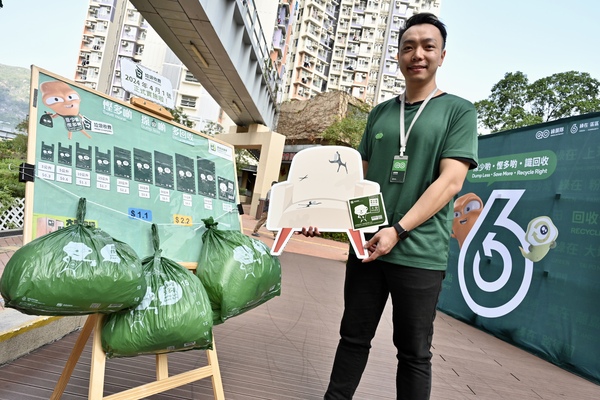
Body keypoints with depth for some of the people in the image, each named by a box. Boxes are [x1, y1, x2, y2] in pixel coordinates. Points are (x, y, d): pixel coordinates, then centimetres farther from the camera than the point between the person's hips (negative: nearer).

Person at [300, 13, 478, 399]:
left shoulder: (459, 111, 1)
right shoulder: (380, 113, 13)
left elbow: (450, 181, -11)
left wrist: (398, 230, -20)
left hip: (419, 253, -3)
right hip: (367, 245, 4)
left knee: (414, 352, 10)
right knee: (353, 337, 15)